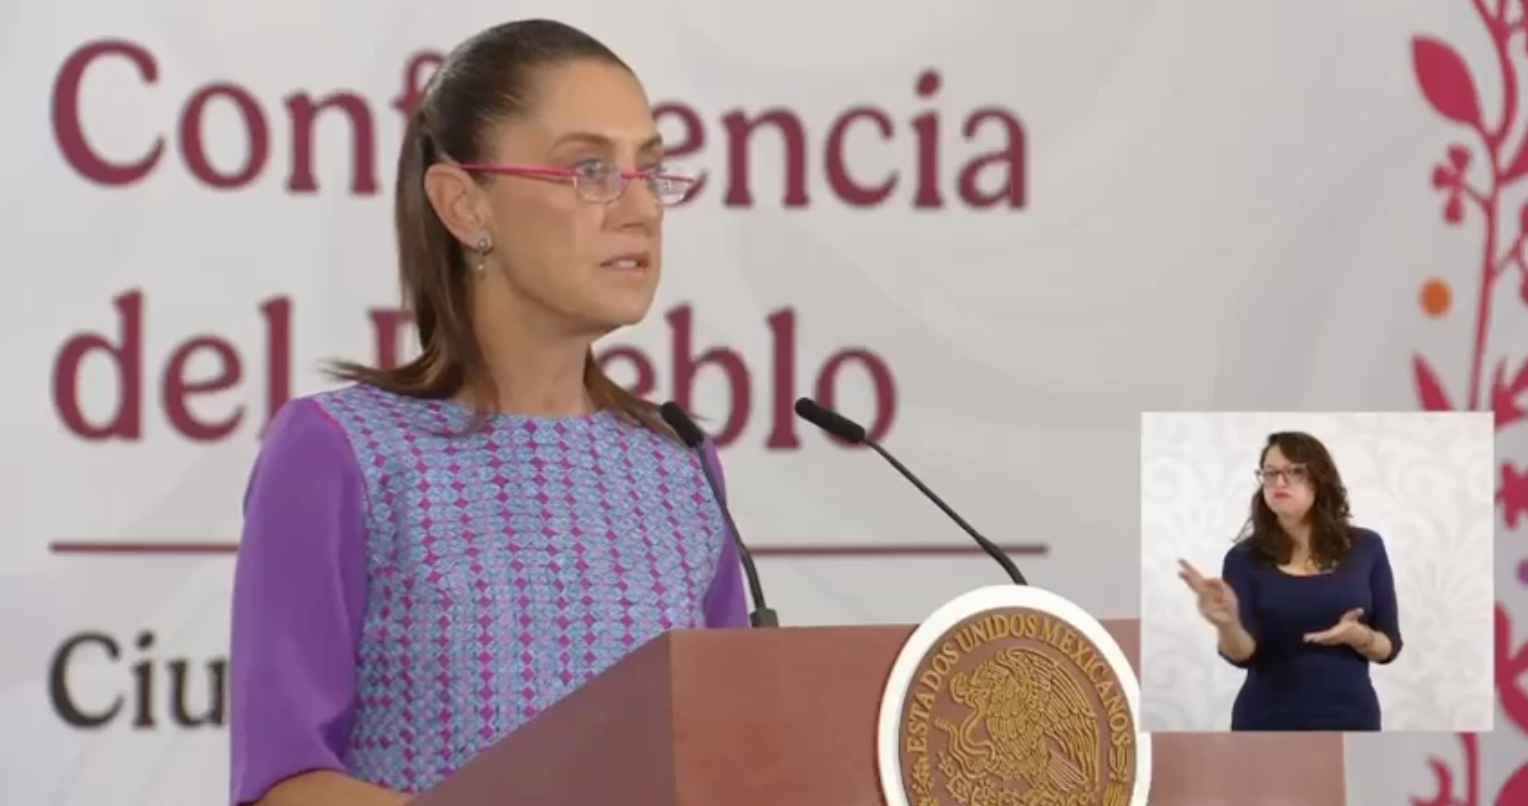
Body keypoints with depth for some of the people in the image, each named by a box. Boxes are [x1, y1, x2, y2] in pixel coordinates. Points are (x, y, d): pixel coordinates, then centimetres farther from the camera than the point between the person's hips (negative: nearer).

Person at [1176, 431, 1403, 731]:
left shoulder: (1365, 548, 4)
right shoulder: (1246, 558, -1)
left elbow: (1389, 646, 6)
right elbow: (1242, 653, -11)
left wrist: (1357, 635, -17)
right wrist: (1227, 623, -34)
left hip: (1349, 723, 1)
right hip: (1269, 726, -1)